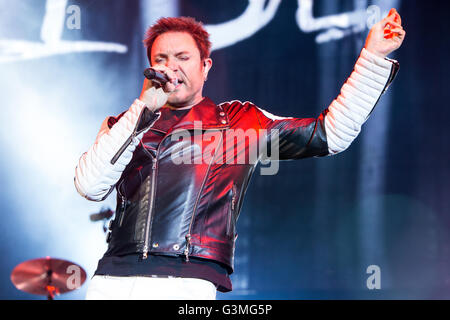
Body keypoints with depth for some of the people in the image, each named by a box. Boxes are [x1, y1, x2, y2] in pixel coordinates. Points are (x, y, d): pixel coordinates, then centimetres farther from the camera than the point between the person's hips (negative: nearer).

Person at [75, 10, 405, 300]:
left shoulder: (241, 122, 15)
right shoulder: (124, 125, 19)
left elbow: (330, 134, 13)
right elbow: (90, 186, 3)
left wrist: (373, 56, 9)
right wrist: (143, 108, 0)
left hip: (186, 283, -2)